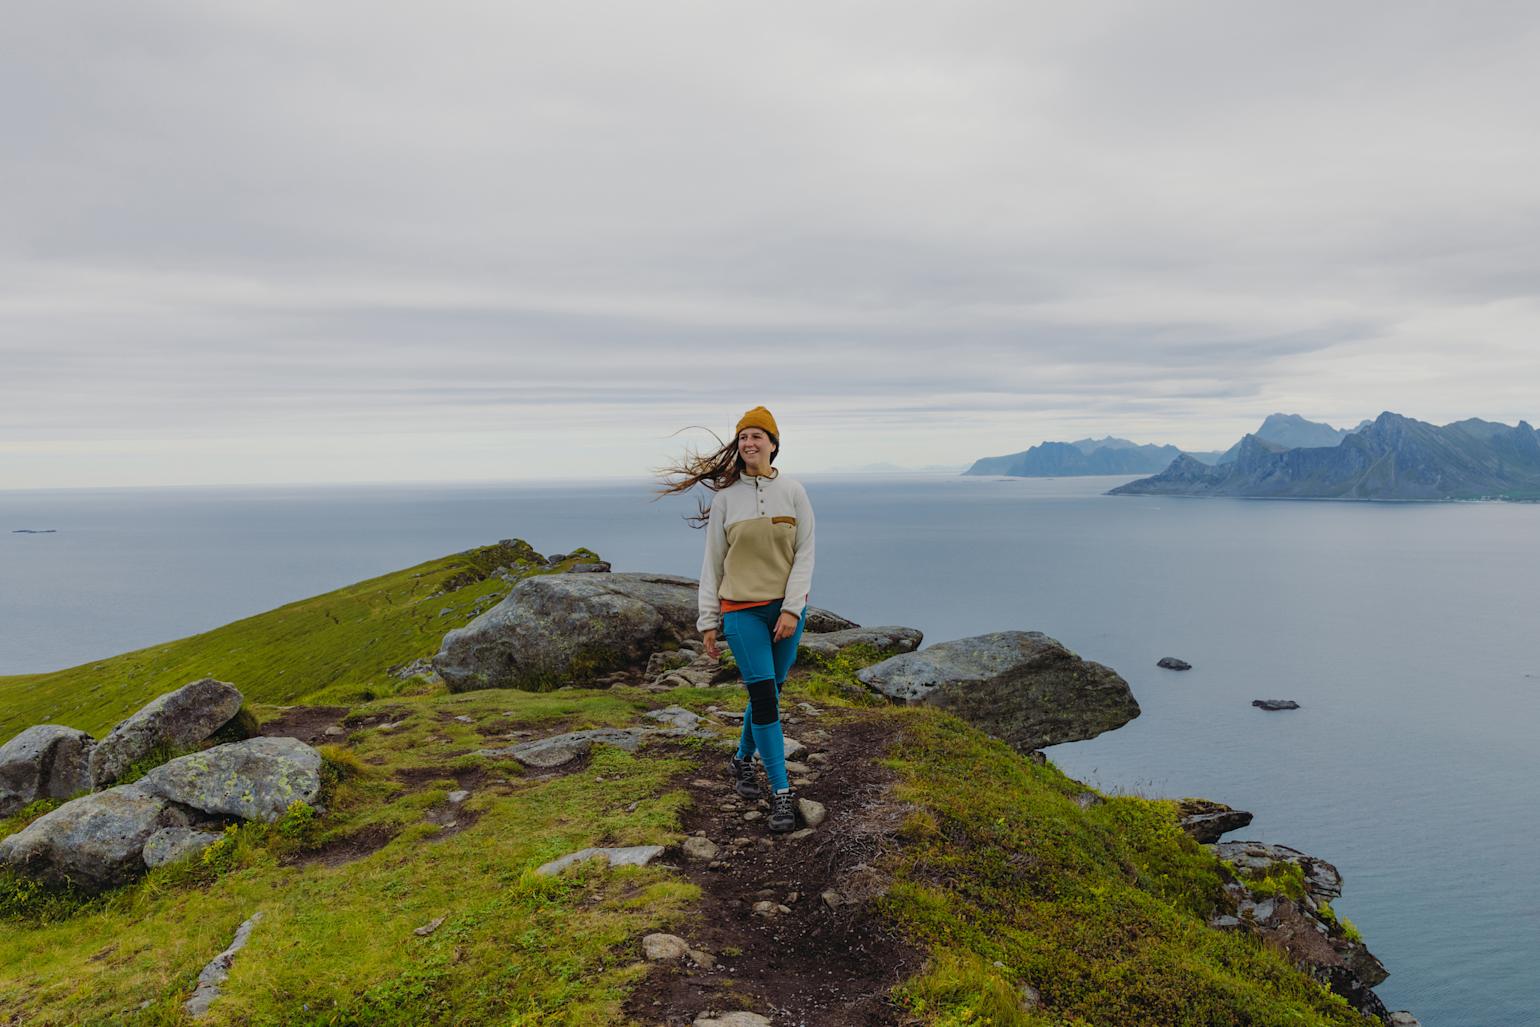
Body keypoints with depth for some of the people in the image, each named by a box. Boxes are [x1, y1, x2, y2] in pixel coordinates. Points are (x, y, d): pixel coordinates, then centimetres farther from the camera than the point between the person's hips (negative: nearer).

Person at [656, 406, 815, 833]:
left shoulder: (793, 492, 0)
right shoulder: (725, 497, -1)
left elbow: (805, 553, -2)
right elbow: (713, 562, 2)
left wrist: (792, 608, -12)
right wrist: (708, 621, 1)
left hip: (786, 609, 2)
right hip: (741, 610, -2)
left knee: (769, 692, 12)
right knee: (763, 696, -7)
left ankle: (743, 760, 37)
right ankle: (781, 792, 0)